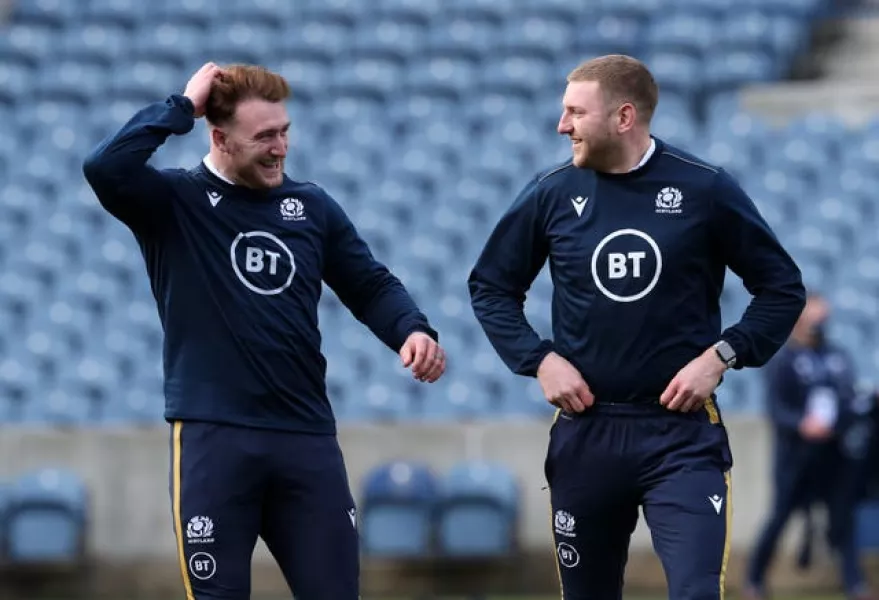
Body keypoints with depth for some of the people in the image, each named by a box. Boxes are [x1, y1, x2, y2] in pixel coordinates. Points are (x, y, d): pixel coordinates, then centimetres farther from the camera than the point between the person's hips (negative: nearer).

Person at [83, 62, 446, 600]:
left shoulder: (311, 206, 12)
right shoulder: (175, 203, -1)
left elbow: (369, 284, 18)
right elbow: (105, 169, -20)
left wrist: (412, 330, -2)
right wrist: (183, 108, -13)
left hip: (307, 435, 4)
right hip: (213, 436, -4)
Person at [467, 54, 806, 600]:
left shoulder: (704, 190, -6)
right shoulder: (552, 194, 0)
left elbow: (782, 288, 3)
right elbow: (491, 287, 12)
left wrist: (722, 355, -9)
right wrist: (538, 360, -2)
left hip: (682, 432, -3)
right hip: (585, 432, 3)